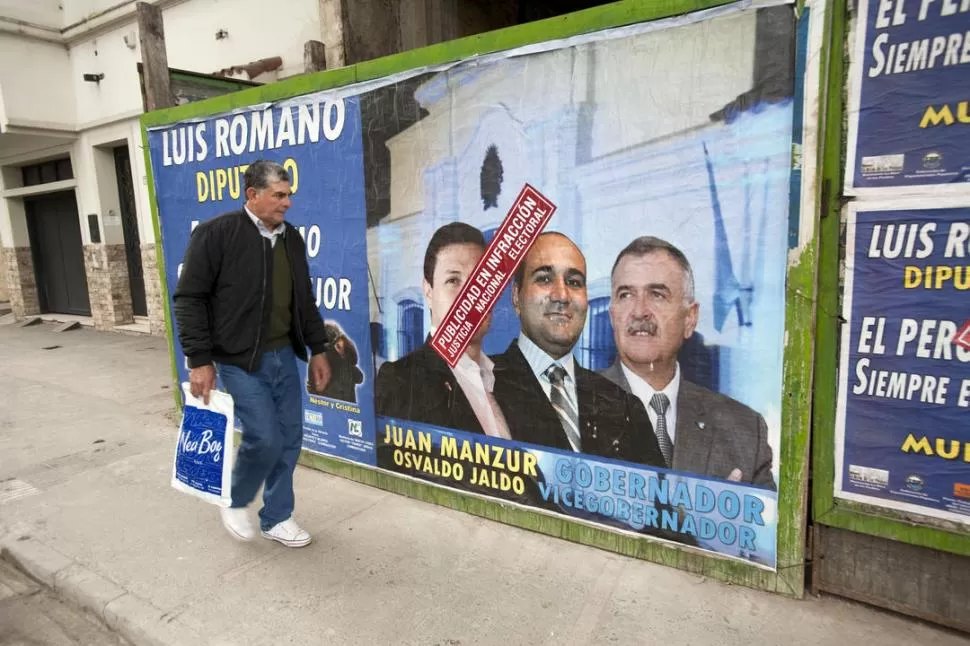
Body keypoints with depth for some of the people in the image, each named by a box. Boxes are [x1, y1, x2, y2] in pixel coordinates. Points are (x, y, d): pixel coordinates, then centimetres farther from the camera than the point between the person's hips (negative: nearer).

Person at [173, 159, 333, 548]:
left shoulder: (291, 238, 9)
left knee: (289, 439, 8)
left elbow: (304, 300, 16)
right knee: (264, 438, -8)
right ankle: (236, 502, 23)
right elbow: (189, 298, -10)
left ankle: (276, 518, 26)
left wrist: (318, 349, 13)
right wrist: (200, 360, -13)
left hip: (284, 356, 6)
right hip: (240, 360, -6)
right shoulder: (215, 234, -10)